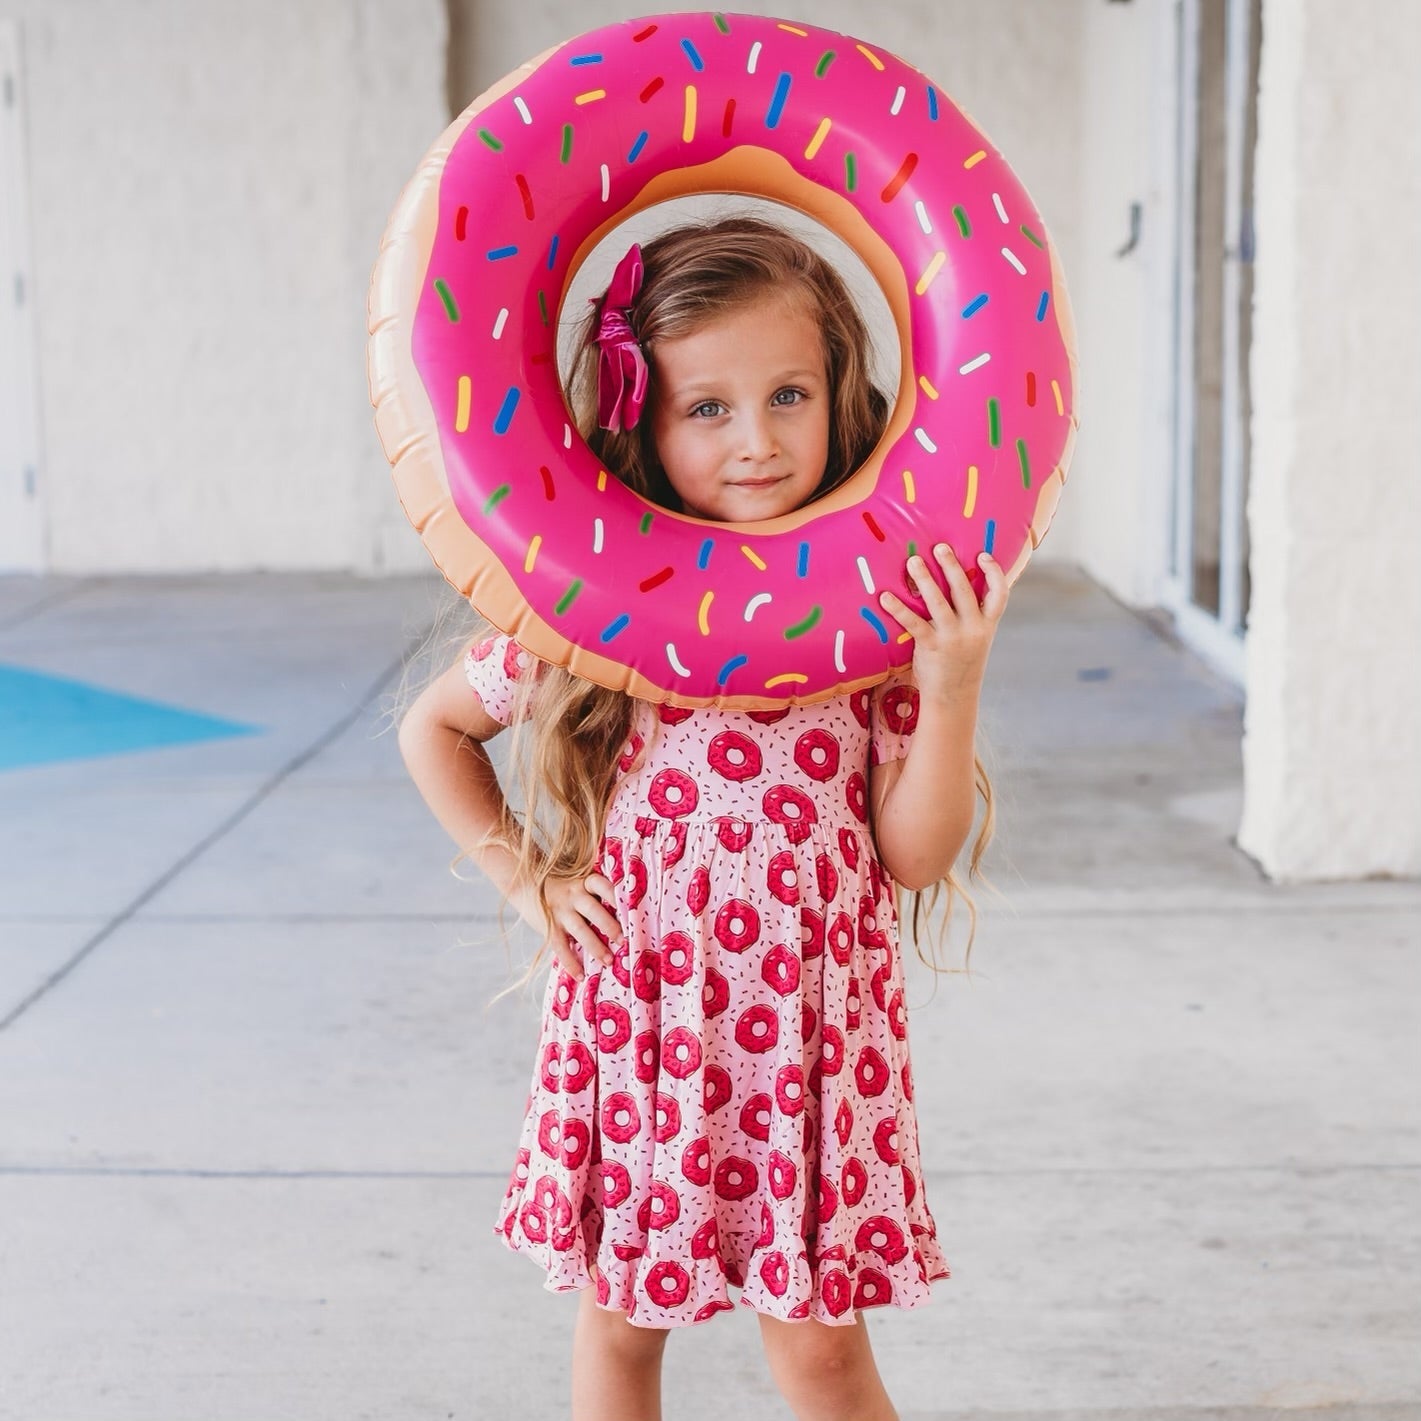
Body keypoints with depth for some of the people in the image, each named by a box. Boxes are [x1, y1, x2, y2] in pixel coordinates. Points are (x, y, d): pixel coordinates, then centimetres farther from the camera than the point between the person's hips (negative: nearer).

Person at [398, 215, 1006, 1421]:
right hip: (636, 1018, 1)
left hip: (810, 1027, -1)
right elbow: (434, 727, 11)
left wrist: (952, 690, -19)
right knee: (619, 1323, 15)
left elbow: (917, 856, -7)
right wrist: (523, 875, 2)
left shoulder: (884, 606, -7)